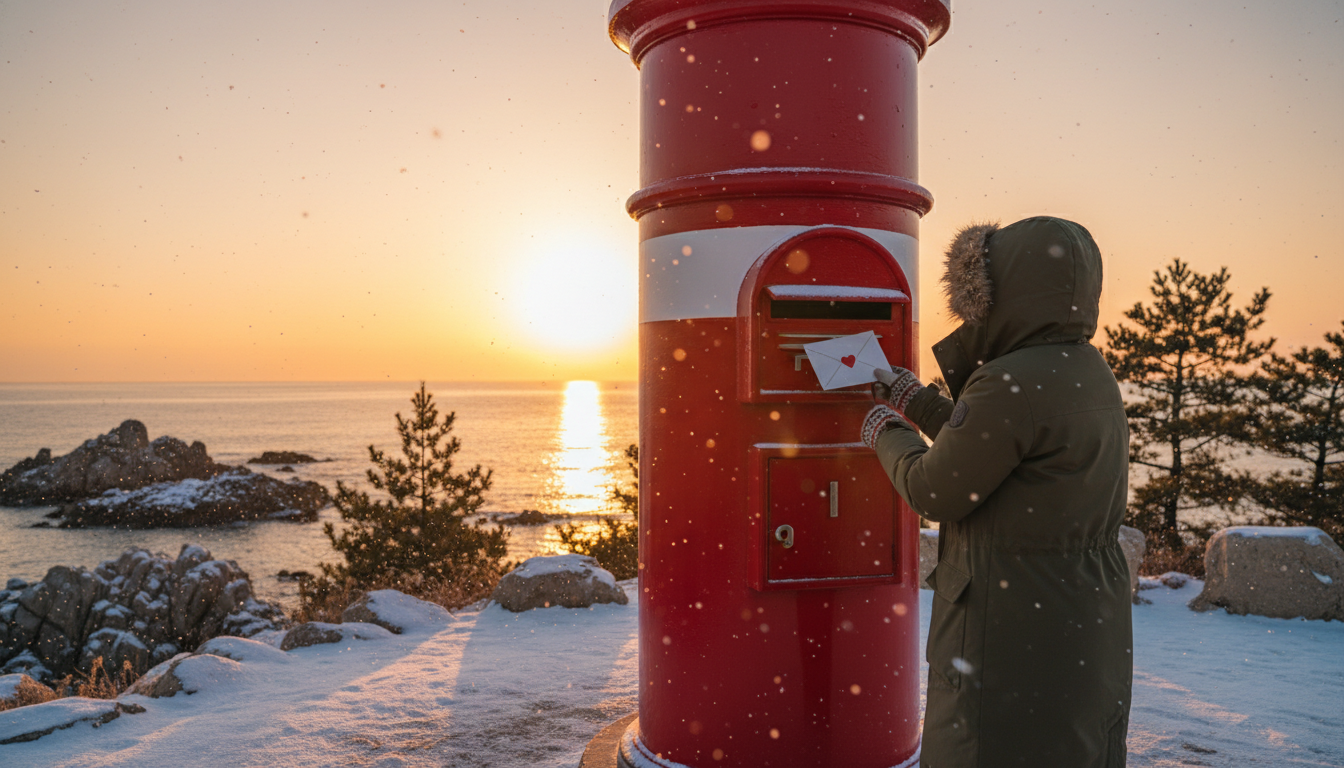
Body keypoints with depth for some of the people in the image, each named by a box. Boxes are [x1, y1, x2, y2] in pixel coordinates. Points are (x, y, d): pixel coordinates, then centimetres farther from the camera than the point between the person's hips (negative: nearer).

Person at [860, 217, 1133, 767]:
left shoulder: (1012, 384, -24)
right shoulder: (1089, 374, 7)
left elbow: (933, 492, -15)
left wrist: (886, 432, 3)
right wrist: (915, 400, 24)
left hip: (1017, 633, -9)